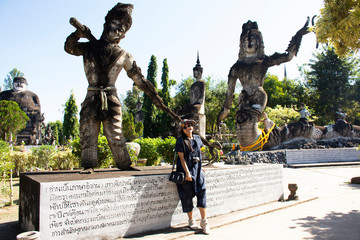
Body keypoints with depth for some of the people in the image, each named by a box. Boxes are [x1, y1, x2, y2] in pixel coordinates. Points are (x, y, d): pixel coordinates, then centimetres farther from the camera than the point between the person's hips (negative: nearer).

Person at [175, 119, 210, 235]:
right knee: (187, 195, 2)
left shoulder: (197, 138, 10)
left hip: (197, 169, 4)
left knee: (202, 192, -3)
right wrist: (187, 172, -16)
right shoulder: (180, 141, -6)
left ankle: (204, 221, 3)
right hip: (185, 169, -4)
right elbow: (182, 157, -11)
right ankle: (191, 220, 18)